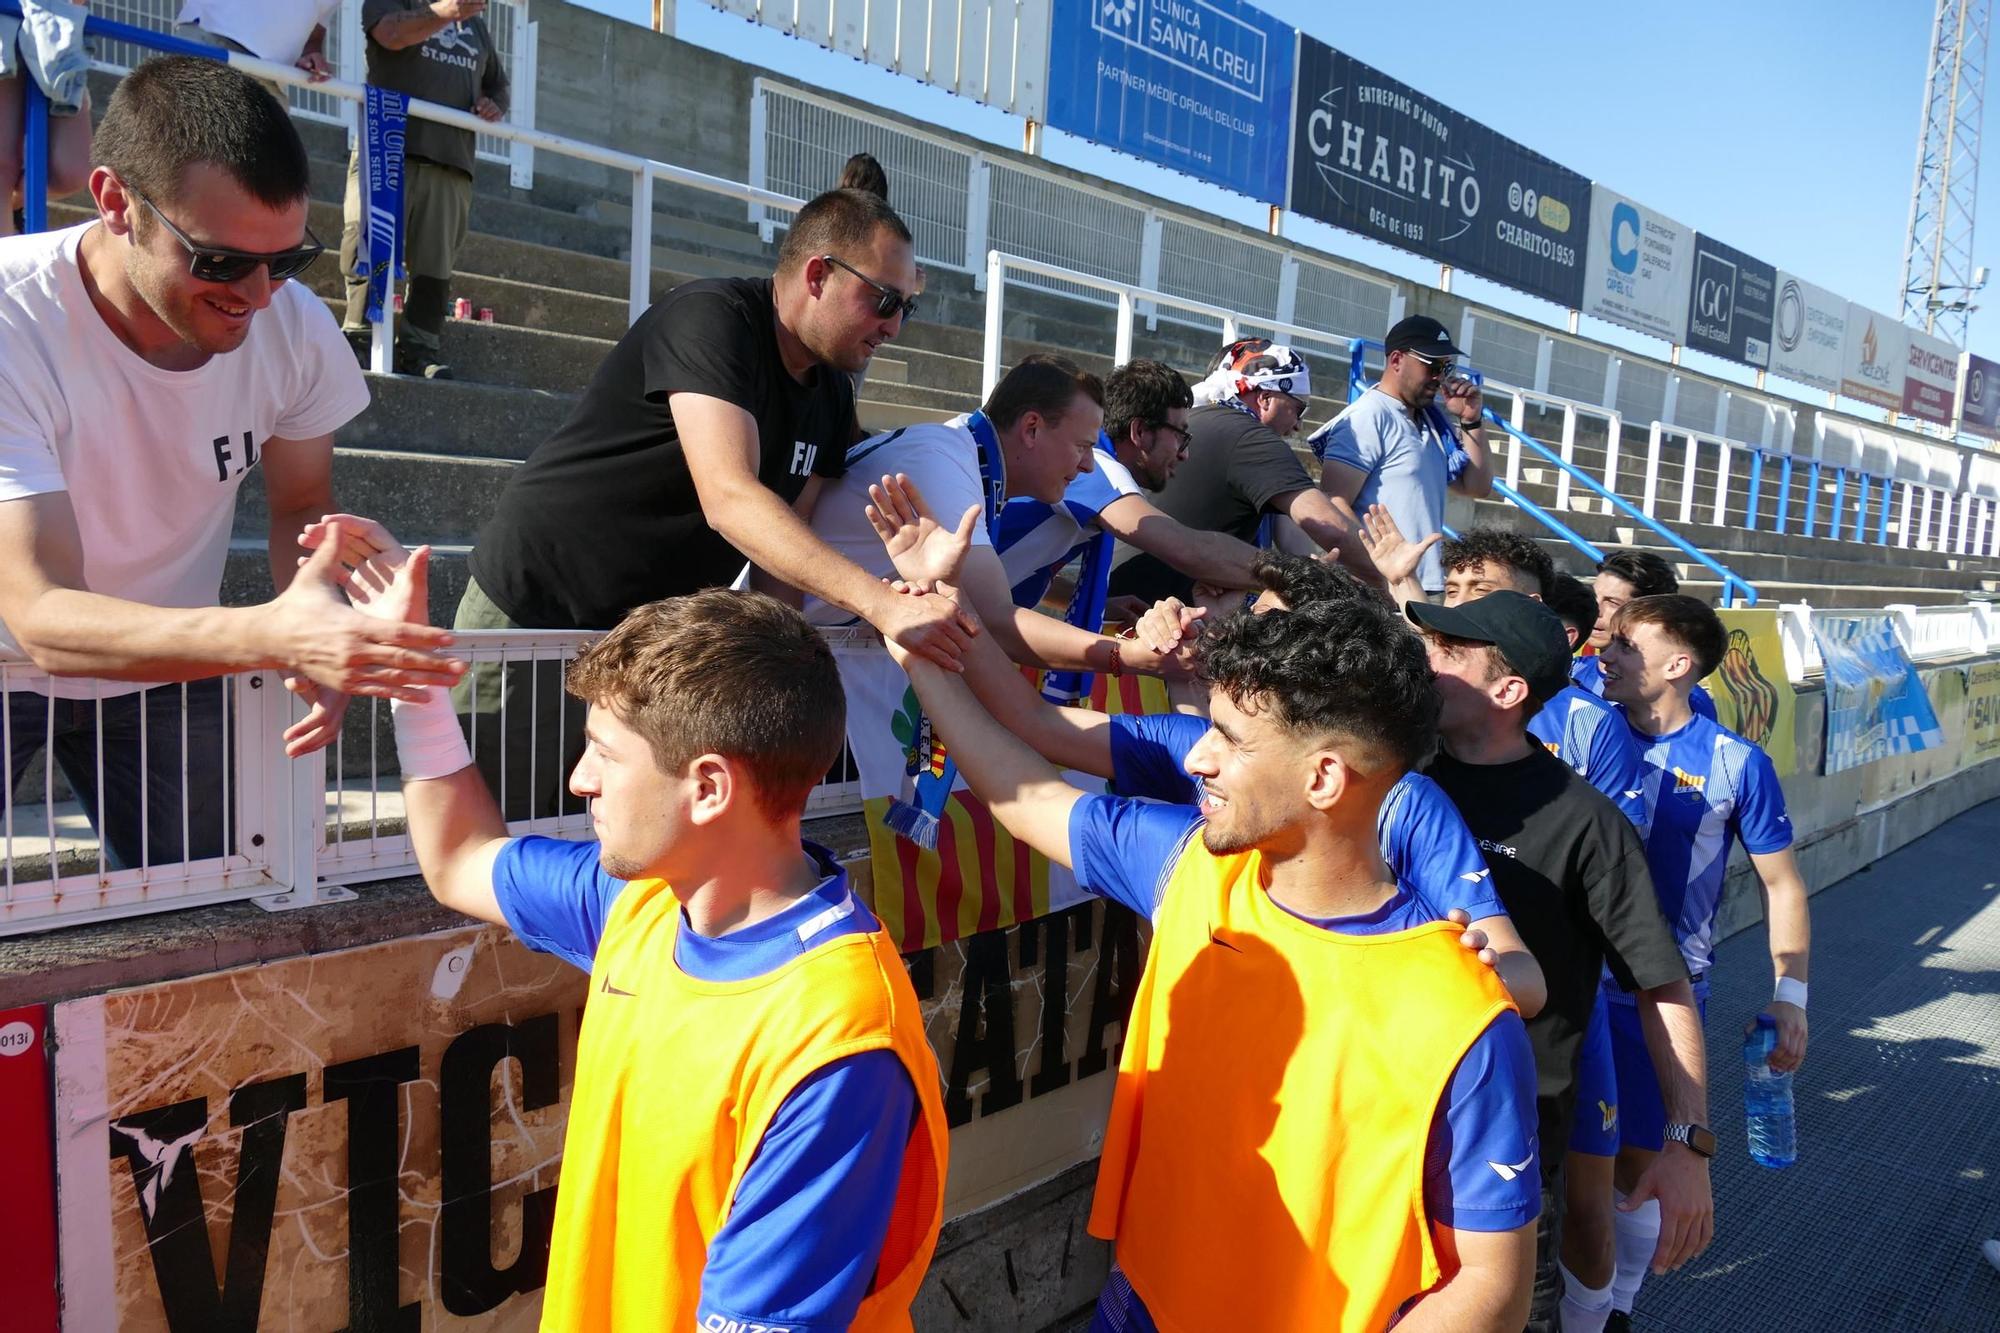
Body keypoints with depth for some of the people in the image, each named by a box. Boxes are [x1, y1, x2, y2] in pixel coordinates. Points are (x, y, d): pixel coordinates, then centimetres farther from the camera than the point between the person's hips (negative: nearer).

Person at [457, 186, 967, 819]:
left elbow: (786, 540, 2)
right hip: (535, 609, -7)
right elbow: (729, 500, -36)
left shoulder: (831, 395, 3)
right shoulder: (711, 318, -22)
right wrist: (880, 603, -43)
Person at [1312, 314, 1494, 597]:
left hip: (1428, 588, 8)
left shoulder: (1433, 421, 18)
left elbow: (1477, 487, 24)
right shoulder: (1368, 417, -8)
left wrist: (1472, 421, 12)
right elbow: (1332, 506, -16)